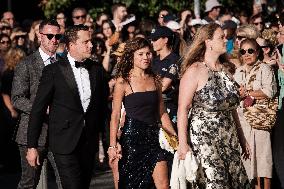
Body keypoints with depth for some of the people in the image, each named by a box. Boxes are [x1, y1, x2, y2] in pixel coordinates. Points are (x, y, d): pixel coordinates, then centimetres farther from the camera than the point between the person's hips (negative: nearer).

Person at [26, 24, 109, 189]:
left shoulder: (97, 71, 8)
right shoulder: (53, 71, -5)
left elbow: (102, 105, 18)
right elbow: (38, 109, -4)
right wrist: (32, 146, -6)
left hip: (90, 142, 4)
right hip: (65, 143, -4)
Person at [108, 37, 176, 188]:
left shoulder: (154, 81, 9)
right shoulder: (123, 82, -5)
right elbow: (115, 115, -8)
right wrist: (113, 145, -17)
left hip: (153, 136, 4)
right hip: (132, 137, -4)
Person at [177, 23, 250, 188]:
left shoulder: (225, 70, 12)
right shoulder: (194, 70, -7)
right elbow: (183, 109, -12)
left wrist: (242, 140, 17)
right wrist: (183, 143, -18)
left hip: (229, 140, 7)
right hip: (203, 140, -7)